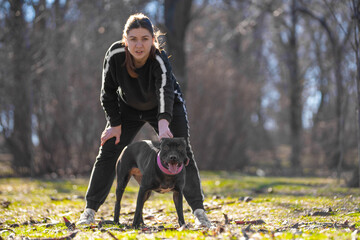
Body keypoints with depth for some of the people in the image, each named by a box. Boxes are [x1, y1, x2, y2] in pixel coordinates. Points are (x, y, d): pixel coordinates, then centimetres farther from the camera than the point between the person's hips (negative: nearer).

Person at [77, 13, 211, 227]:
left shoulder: (160, 60, -37)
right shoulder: (115, 55, -27)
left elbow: (165, 91, -54)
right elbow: (108, 92, -12)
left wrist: (163, 123, -71)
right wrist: (115, 124, -15)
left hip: (167, 108, -2)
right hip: (128, 108, 2)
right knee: (108, 153, -5)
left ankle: (198, 210, 3)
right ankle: (90, 210, 1)